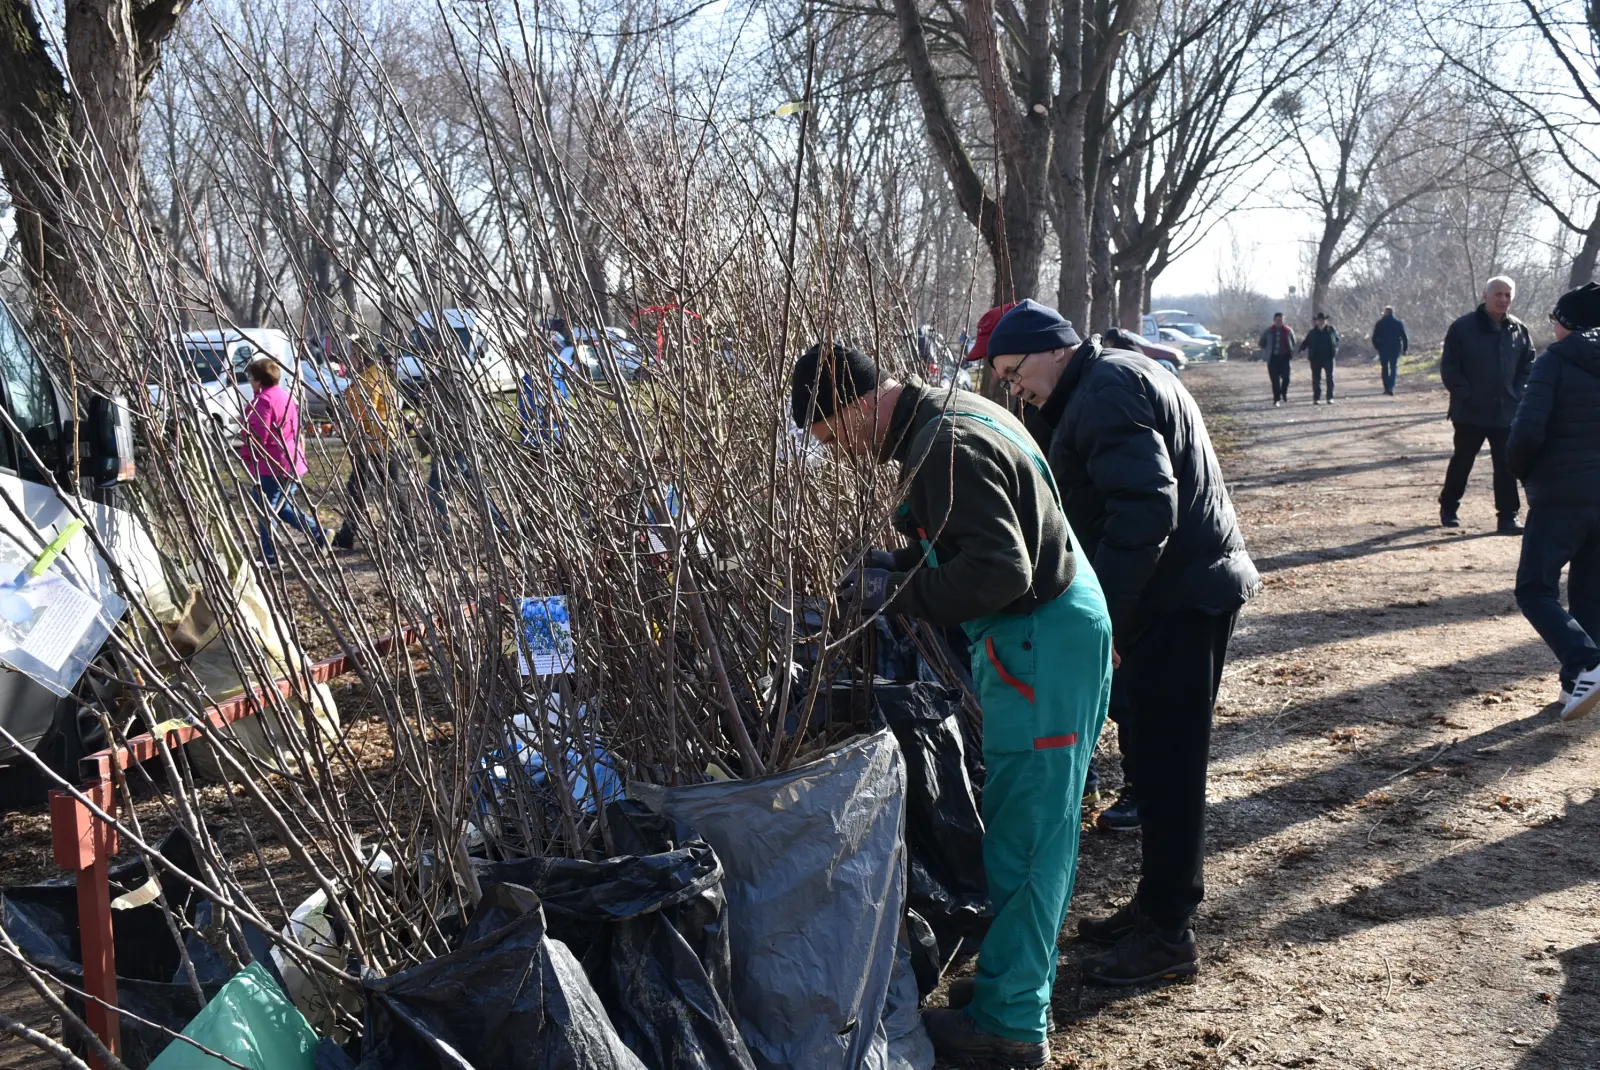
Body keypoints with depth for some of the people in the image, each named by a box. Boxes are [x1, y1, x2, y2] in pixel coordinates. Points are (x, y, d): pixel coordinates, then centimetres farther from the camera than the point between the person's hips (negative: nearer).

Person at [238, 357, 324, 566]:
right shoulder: (287, 396, 15)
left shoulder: (263, 401, -15)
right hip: (292, 463, 10)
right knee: (281, 507, 21)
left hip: (271, 466, -10)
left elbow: (258, 437, -19)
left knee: (266, 511, -2)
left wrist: (244, 452, -3)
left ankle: (268, 557, 0)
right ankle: (319, 533, 15)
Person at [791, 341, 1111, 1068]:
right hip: (1053, 629, 10)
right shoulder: (951, 413, 10)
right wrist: (895, 563, 8)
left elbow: (1000, 570, -29)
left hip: (1042, 645, -10)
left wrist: (899, 590, -19)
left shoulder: (945, 449, -23)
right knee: (1037, 822, 18)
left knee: (1023, 831, -2)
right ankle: (1021, 973, 31)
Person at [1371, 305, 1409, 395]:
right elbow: (1404, 337, -1)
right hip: (1395, 348, 0)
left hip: (1383, 348, 0)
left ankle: (1386, 388, 9)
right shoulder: (1398, 323, 0)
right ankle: (1391, 387, -15)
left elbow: (1374, 338, -3)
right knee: (1394, 368, 1)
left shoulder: (1379, 323, -1)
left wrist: (1377, 347, 10)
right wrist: (1405, 348, 5)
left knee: (1384, 368, 10)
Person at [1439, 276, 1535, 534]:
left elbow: (1527, 367, 12)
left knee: (1507, 465, 2)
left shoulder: (1519, 330, 4)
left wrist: (1517, 394, 0)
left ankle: (1507, 516, 7)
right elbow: (1449, 367, -7)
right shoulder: (1463, 328, -8)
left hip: (1507, 412, 3)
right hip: (1470, 411, -3)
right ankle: (1448, 508, 26)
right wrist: (1465, 394, -12)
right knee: (1462, 461, 10)